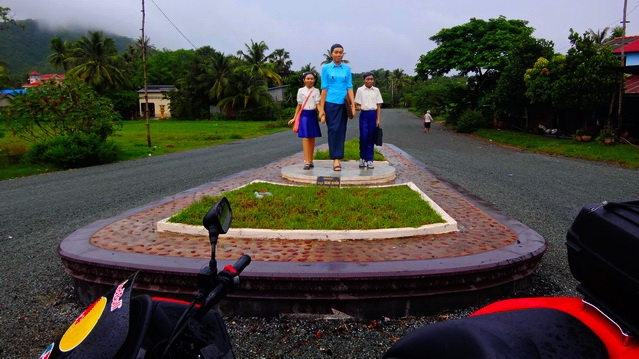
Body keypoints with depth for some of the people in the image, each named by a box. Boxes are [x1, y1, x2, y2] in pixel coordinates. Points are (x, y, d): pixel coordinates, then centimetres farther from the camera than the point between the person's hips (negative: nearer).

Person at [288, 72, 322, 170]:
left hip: (313, 115, 1)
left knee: (312, 138, 6)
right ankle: (307, 161, -8)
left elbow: (318, 104, -3)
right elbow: (299, 105, 8)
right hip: (304, 115, -1)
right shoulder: (301, 91, 4)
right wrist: (294, 118, 7)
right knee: (305, 138, -6)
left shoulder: (316, 91, 4)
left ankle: (310, 160, 16)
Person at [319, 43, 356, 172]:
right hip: (331, 103, -2)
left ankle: (338, 158, 9)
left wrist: (353, 105, -1)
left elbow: (349, 87, 7)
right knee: (333, 130, -4)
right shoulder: (326, 68, 3)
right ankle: (335, 159, -1)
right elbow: (324, 88, 1)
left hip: (343, 103, 2)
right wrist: (321, 108, -3)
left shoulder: (347, 68, 8)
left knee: (341, 130, 3)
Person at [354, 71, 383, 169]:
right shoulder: (360, 90, 3)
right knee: (363, 136, -8)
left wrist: (378, 119, 2)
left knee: (371, 137, 3)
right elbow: (357, 105, 3)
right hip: (364, 114, -2)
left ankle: (369, 160, 8)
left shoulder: (376, 90, 8)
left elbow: (378, 106, 8)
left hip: (373, 114, 2)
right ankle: (362, 158, 10)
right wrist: (359, 107, -21)